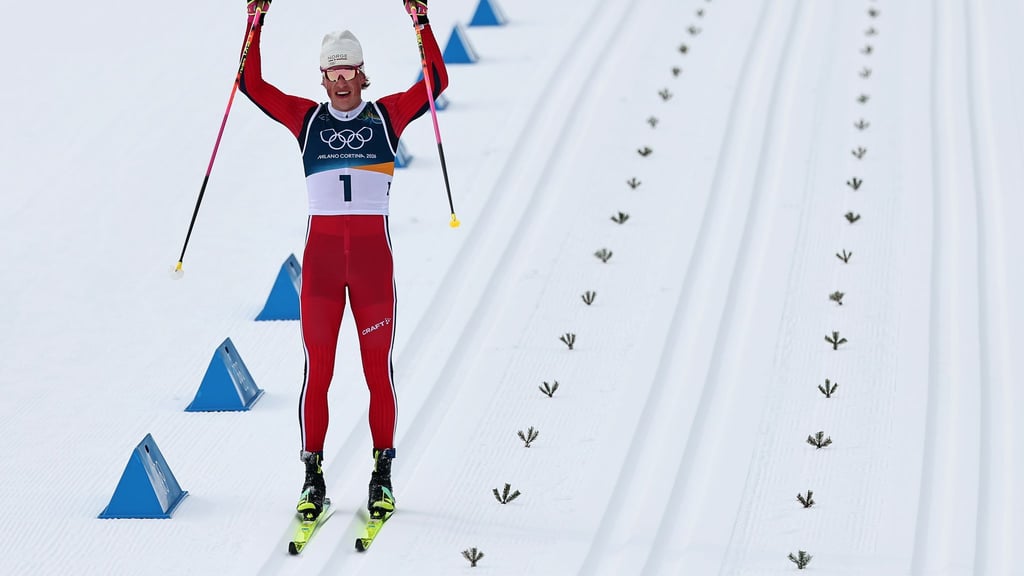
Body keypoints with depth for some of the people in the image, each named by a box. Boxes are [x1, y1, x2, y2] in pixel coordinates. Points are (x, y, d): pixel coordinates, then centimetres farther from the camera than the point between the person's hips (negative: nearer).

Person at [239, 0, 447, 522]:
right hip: (321, 253, 1)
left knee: (378, 367, 1)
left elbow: (436, 81, 0)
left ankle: (382, 476, 9)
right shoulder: (307, 118, 10)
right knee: (317, 368, -1)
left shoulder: (386, 115, 8)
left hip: (372, 253, -1)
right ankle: (313, 476, 6)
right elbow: (252, 85, 5)